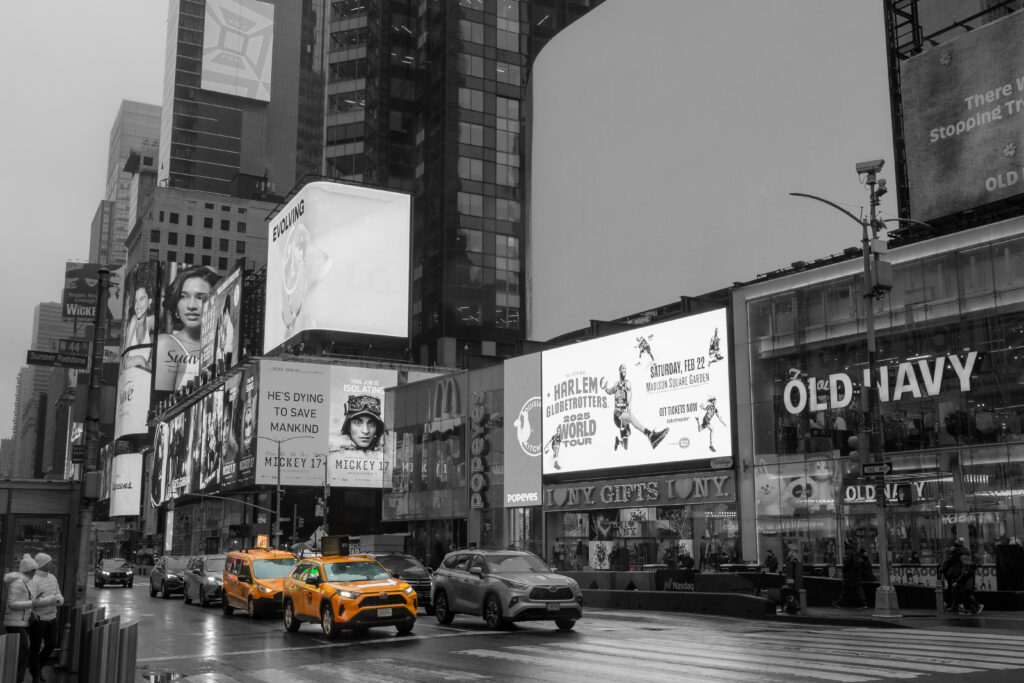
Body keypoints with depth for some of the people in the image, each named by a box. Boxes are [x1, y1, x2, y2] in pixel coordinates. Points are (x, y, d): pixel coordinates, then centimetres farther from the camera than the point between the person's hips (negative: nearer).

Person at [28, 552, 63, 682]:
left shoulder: (52, 578, 7)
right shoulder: (33, 581, -17)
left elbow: (60, 598, 12)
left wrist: (59, 599, -12)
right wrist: (51, 599, -27)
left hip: (51, 617, 7)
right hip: (37, 618, -7)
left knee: (52, 644, 7)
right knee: (35, 647, 5)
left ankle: (38, 667, 29)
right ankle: (36, 675, 17)